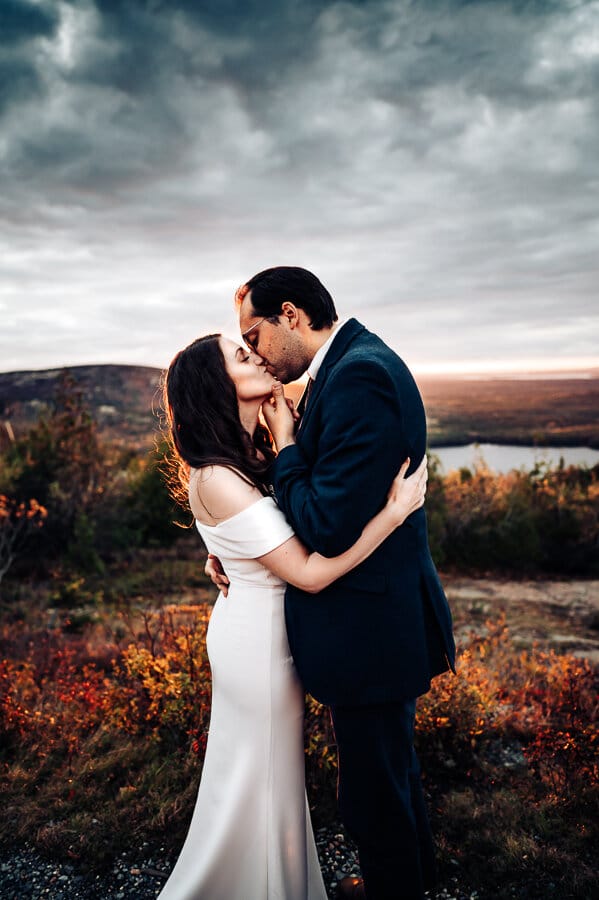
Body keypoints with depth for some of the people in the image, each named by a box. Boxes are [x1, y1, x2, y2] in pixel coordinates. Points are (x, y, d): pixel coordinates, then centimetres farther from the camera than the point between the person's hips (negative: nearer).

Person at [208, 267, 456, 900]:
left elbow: (329, 527, -30)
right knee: (392, 766, 30)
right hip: (386, 617, 11)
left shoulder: (359, 375, -25)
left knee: (375, 789, 13)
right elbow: (326, 495, 11)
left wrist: (284, 446, -15)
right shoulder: (355, 363, 8)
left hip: (369, 633, -11)